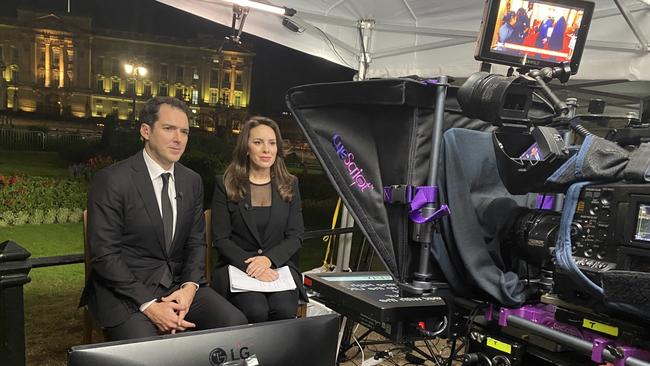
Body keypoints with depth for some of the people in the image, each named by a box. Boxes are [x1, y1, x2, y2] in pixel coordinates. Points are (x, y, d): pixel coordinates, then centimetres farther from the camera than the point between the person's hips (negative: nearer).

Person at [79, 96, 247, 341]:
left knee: (235, 323, -15)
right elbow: (104, 254, -13)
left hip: (178, 284, 5)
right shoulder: (111, 181, -11)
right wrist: (148, 305, -20)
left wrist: (189, 287, -9)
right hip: (124, 289, -5)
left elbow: (196, 242, 10)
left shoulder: (192, 181, 7)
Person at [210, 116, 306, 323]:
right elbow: (221, 239, -1)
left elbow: (296, 236, 6)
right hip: (237, 267, -1)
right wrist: (250, 265, -16)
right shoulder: (225, 185, 4)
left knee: (284, 310, -27)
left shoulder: (289, 185, 11)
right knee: (256, 311, -29)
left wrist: (269, 259, -13)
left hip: (279, 266, 2)